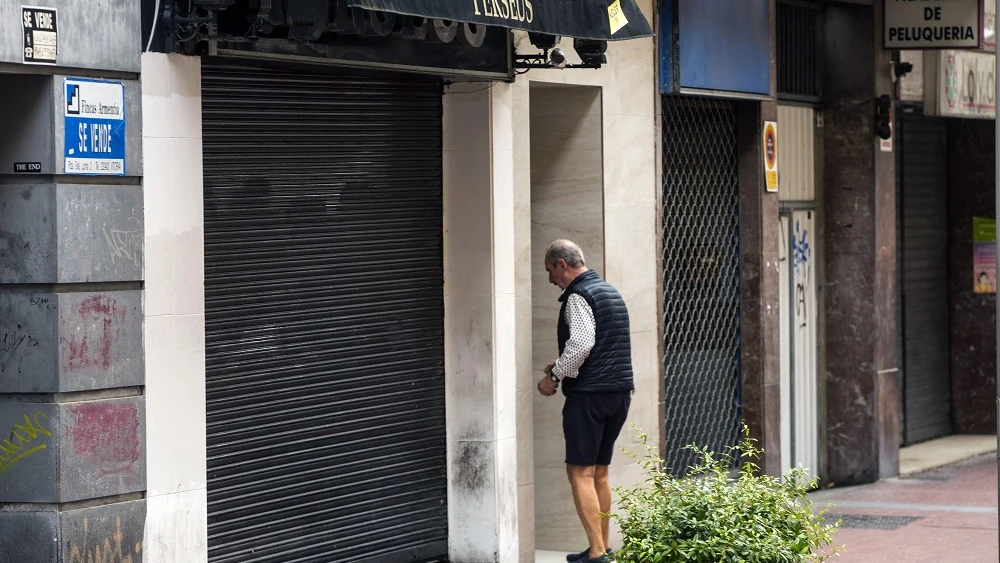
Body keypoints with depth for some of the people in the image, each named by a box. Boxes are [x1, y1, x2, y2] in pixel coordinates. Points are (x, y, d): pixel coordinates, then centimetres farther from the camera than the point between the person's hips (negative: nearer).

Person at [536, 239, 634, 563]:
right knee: (599, 472, 14)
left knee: (580, 472, -7)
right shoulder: (610, 292, 18)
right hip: (619, 391, 9)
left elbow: (581, 343, -23)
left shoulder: (578, 296, -10)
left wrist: (555, 375, -12)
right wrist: (563, 367, 20)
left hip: (589, 393, -9)